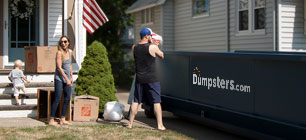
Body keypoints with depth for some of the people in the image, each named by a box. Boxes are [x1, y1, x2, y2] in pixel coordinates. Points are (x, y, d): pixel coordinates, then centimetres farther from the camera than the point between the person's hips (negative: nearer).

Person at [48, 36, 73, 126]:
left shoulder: (70, 52, 9)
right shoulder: (59, 52, -11)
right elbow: (59, 68, -15)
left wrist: (71, 77, 18)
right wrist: (67, 79, -15)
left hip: (67, 78, 7)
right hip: (59, 78, -7)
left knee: (67, 99, 7)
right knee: (57, 99, -9)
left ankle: (62, 119, 15)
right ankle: (51, 120, -2)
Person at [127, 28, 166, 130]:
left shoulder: (134, 48, 2)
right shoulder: (153, 47, -11)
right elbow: (161, 55, 5)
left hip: (139, 79, 4)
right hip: (151, 79, -4)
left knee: (136, 101, 12)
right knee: (156, 102, 1)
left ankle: (130, 123, 15)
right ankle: (160, 125, 1)